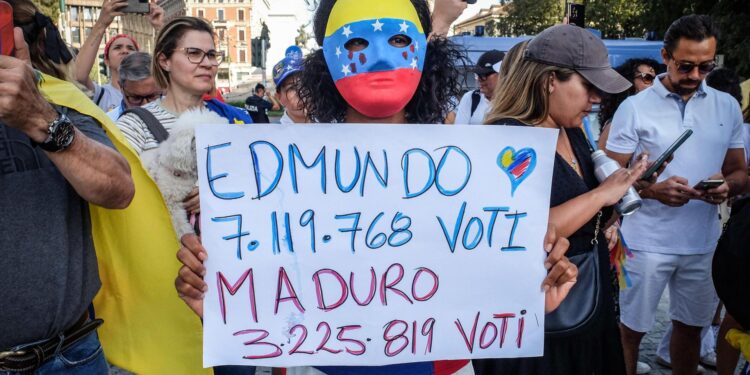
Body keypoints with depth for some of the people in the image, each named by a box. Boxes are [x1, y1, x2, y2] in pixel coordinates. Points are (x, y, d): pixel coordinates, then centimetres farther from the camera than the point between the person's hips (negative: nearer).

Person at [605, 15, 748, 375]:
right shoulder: (634, 108, -7)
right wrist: (654, 190, -24)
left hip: (703, 243, 4)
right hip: (646, 243, -4)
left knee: (690, 326, 18)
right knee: (632, 328, 6)